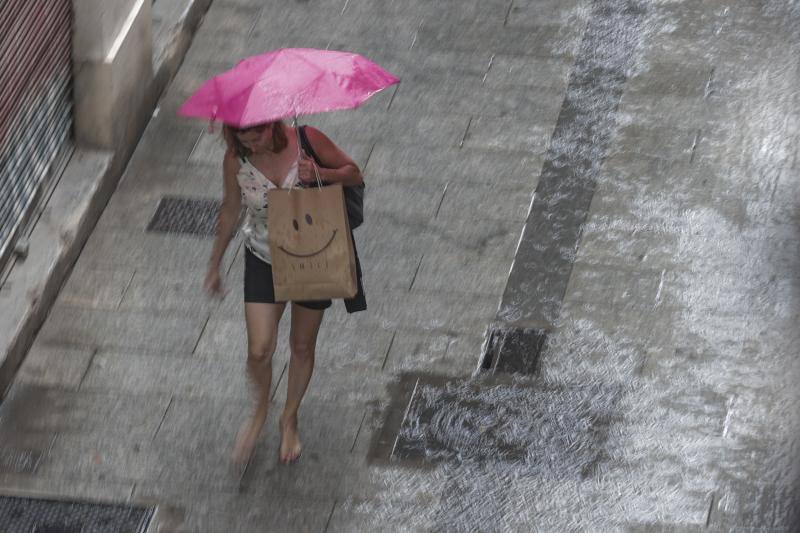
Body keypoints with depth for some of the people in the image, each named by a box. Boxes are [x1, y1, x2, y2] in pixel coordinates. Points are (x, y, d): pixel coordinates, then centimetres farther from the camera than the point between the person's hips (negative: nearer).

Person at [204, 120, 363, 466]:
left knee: (302, 346, 14)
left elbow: (354, 174, -8)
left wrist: (321, 173, -30)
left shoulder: (306, 140, -21)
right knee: (260, 350, -10)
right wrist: (215, 265, 10)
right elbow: (230, 211, 1)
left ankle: (289, 420, 39)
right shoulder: (236, 160, -15)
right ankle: (260, 409, 23)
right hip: (263, 259, 0)